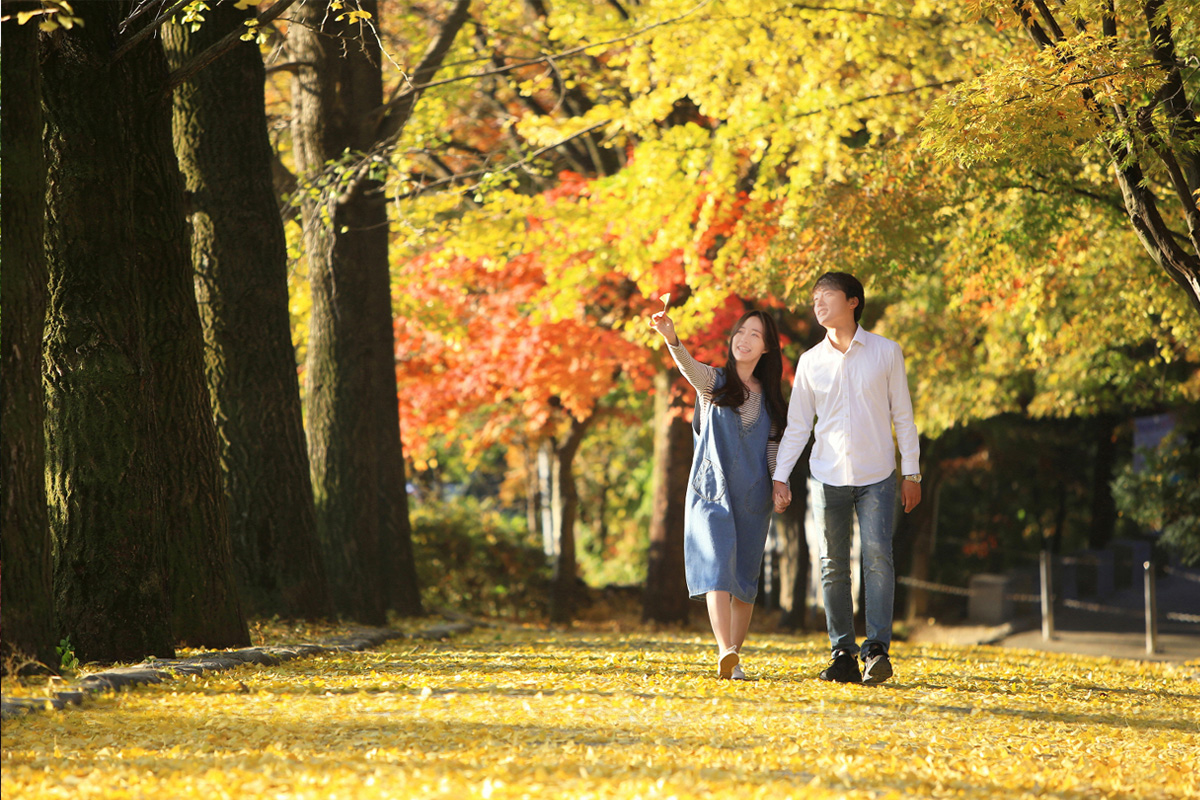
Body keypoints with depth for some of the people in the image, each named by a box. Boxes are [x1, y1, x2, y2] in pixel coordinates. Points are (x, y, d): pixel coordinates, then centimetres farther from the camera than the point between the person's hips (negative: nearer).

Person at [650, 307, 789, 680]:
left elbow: (773, 447, 15)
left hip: (753, 498, 3)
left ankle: (733, 655, 13)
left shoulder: (769, 397, 12)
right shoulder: (714, 382, 2)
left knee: (745, 578, 4)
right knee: (718, 566, -18)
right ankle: (726, 653, -30)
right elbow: (690, 366, -20)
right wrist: (671, 337, -41)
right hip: (712, 491, -3)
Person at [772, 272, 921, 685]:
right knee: (833, 566, 2)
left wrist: (911, 472, 2)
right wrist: (780, 475, 3)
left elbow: (902, 416, 5)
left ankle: (877, 649, -16)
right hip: (828, 477, 3)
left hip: (876, 477, -2)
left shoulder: (886, 353, 2)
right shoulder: (811, 362, 8)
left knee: (877, 556, -16)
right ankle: (843, 655, 7)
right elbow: (797, 425, 11)